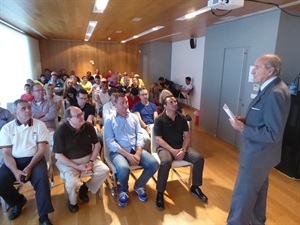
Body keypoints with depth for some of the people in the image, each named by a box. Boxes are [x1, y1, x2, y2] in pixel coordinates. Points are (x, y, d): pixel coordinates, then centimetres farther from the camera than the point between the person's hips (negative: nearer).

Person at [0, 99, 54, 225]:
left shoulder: (39, 125, -1)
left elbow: (41, 149, -5)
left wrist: (29, 167, -18)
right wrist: (15, 171, -18)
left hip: (34, 159, -2)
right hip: (14, 161, 2)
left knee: (42, 178, -30)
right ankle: (18, 201, 13)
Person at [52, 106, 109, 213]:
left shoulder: (88, 126, -8)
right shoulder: (61, 131, -19)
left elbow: (97, 145, 2)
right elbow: (58, 155, -15)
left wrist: (91, 161, -10)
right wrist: (77, 167, -19)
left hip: (88, 157, 4)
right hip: (68, 161, -4)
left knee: (104, 170, -16)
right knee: (72, 183, -29)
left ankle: (85, 188, 10)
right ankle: (72, 201, 8)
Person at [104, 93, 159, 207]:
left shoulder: (134, 117, 14)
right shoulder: (109, 120, 2)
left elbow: (140, 135, 6)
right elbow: (110, 142, -7)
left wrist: (138, 153, -11)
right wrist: (127, 155, -18)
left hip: (136, 149, 4)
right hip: (118, 151, -4)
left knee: (154, 164, -20)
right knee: (123, 169, -35)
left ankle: (139, 185, 10)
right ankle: (124, 191, 1)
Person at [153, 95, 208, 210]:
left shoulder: (182, 118, 5)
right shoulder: (159, 119, -8)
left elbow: (187, 137, 5)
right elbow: (158, 139, -12)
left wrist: (183, 150, -13)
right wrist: (172, 151, -20)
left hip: (181, 147, 5)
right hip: (165, 148, -4)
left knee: (199, 158, -15)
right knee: (166, 162, -36)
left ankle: (195, 187, 7)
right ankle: (160, 193, -16)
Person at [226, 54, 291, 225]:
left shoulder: (275, 93, -27)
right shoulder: (272, 89, 5)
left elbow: (273, 133, -29)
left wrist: (243, 128, -23)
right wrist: (247, 120, 0)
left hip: (258, 154, -10)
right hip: (260, 152, 10)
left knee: (242, 195, 7)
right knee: (257, 192, 27)